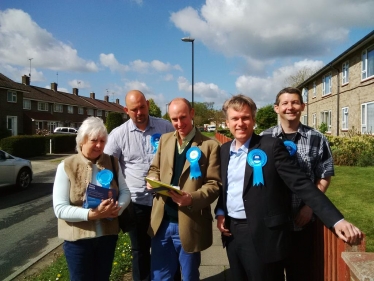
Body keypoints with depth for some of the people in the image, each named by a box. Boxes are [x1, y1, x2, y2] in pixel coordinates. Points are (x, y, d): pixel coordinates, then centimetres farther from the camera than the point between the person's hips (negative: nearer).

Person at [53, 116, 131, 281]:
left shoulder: (112, 162, 0)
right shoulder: (66, 167, -11)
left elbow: (125, 191, 2)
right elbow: (60, 208, -15)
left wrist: (118, 208, -19)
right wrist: (91, 214, -27)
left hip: (108, 234, 3)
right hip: (78, 238, -3)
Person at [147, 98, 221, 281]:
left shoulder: (209, 145, -8)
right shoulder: (164, 140, 8)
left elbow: (214, 184, -10)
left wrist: (192, 198, -27)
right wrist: (153, 179, -6)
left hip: (189, 223, -4)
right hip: (162, 222, 4)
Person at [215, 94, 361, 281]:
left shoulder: (271, 146, -11)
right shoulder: (224, 150, 7)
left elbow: (301, 184, -16)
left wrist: (336, 220, -23)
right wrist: (220, 212, 1)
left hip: (263, 235, -5)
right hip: (232, 232, 6)